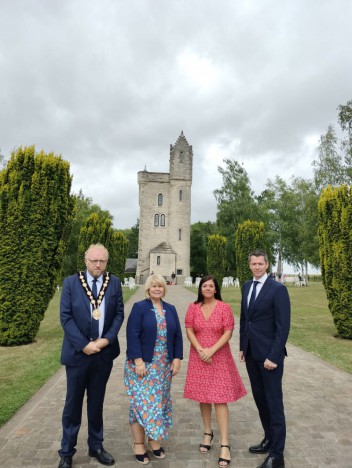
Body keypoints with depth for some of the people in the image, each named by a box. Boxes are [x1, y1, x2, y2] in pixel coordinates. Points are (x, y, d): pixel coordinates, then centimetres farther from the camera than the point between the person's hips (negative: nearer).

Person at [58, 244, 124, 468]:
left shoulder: (114, 282, -1)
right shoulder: (71, 282, -6)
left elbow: (119, 314, 0)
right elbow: (65, 317, -9)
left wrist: (107, 339, -13)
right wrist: (83, 344, -15)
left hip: (104, 352, 2)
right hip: (77, 352, -1)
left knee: (96, 402, 17)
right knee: (73, 403, 13)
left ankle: (96, 446, 36)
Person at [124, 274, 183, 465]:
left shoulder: (171, 309, 7)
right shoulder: (139, 307, -8)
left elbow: (177, 336, 8)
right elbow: (132, 335, -13)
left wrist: (177, 359, 2)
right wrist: (138, 361, -18)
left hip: (164, 365, 5)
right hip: (142, 364, -4)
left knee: (159, 402, 12)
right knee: (142, 402, 1)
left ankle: (154, 439, 28)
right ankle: (139, 444, 17)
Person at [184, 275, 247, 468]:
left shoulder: (224, 307, -7)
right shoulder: (193, 307, -1)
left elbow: (228, 333, -10)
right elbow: (189, 331, -2)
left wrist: (211, 350, -17)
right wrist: (200, 350, -15)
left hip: (219, 358, -2)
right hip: (199, 358, 3)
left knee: (220, 399, -2)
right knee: (203, 397, 13)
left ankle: (224, 444, 9)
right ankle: (208, 433, 32)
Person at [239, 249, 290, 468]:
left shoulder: (278, 289, -14)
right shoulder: (247, 286, 7)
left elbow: (283, 326, -16)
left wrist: (273, 356, -17)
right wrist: (242, 347, 12)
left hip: (269, 354, -6)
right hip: (251, 353, 6)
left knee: (273, 402, 6)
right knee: (260, 399, 18)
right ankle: (269, 439, 37)